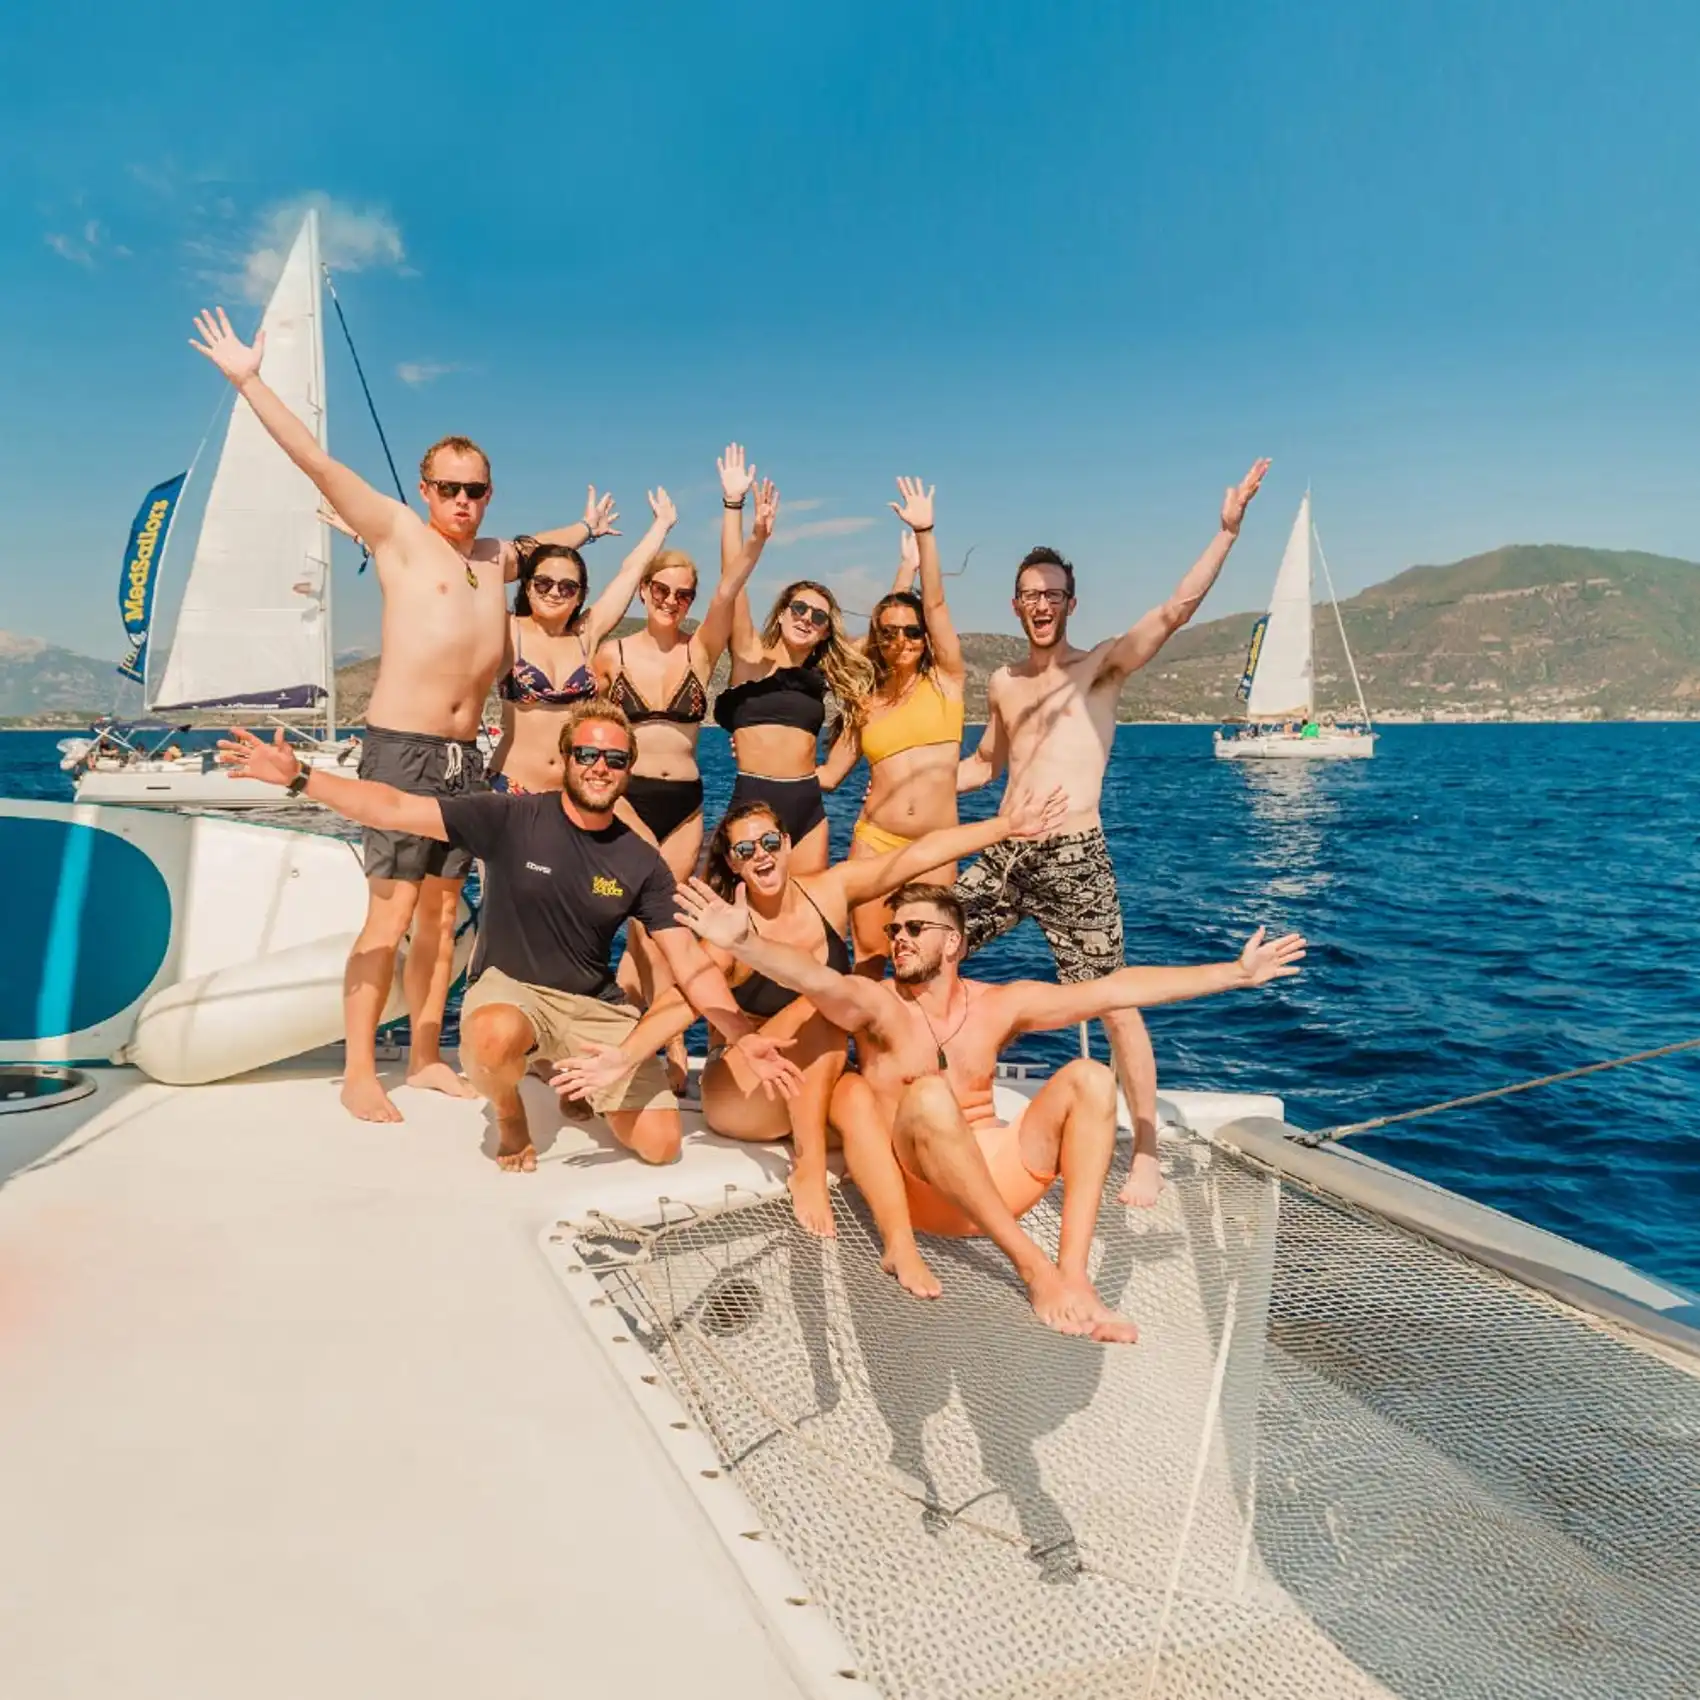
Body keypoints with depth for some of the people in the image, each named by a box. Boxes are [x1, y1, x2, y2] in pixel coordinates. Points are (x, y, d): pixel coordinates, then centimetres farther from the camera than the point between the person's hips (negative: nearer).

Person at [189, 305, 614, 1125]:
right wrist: (247, 379, -13)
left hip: (463, 755, 6)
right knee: (390, 913, -8)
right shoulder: (398, 532, 0)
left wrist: (584, 531, 42)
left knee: (441, 912, 9)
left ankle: (425, 1056, 18)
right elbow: (317, 461, -8)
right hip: (401, 748, -6)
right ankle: (359, 1074, -1)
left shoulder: (495, 556, 17)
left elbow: (534, 548, 42)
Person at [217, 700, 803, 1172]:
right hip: (509, 986, -2)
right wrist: (298, 778, -18)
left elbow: (691, 964, -6)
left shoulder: (642, 863, -5)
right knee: (493, 1037, -41)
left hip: (596, 1006, 3)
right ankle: (510, 1115, -2)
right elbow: (394, 810, -11)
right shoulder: (511, 819, -12)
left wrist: (743, 1036, -18)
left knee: (660, 1145, -11)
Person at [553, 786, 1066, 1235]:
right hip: (741, 1097, -5)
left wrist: (1006, 826, -18)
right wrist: (623, 1058, -53)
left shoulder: (829, 891, -7)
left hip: (816, 1089, 5)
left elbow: (919, 854, -14)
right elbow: (681, 1001, -34)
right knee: (820, 1005, -31)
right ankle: (807, 1169, -29)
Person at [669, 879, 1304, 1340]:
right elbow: (814, 977, -26)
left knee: (1089, 1078, -15)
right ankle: (1036, 1268, -34)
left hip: (1000, 1179, 4)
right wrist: (744, 943, -48)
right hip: (919, 1184, -4)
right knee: (930, 1098, -34)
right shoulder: (877, 1003, -3)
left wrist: (1236, 973, 3)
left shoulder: (999, 1005, 7)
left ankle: (1074, 1272, -28)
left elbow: (1117, 988, 4)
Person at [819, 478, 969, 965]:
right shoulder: (867, 702, 10)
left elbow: (935, 604, -7)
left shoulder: (946, 679, 4)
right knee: (868, 954, 3)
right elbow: (828, 775, 13)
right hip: (874, 841, 2)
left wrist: (924, 533, -17)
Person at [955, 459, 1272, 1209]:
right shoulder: (1002, 683, 15)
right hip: (1004, 855, 6)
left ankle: (1146, 1153, 13)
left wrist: (1227, 529, -19)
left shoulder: (1102, 665, 0)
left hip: (1074, 860, -5)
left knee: (1117, 1004, -1)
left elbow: (1178, 607, -12)